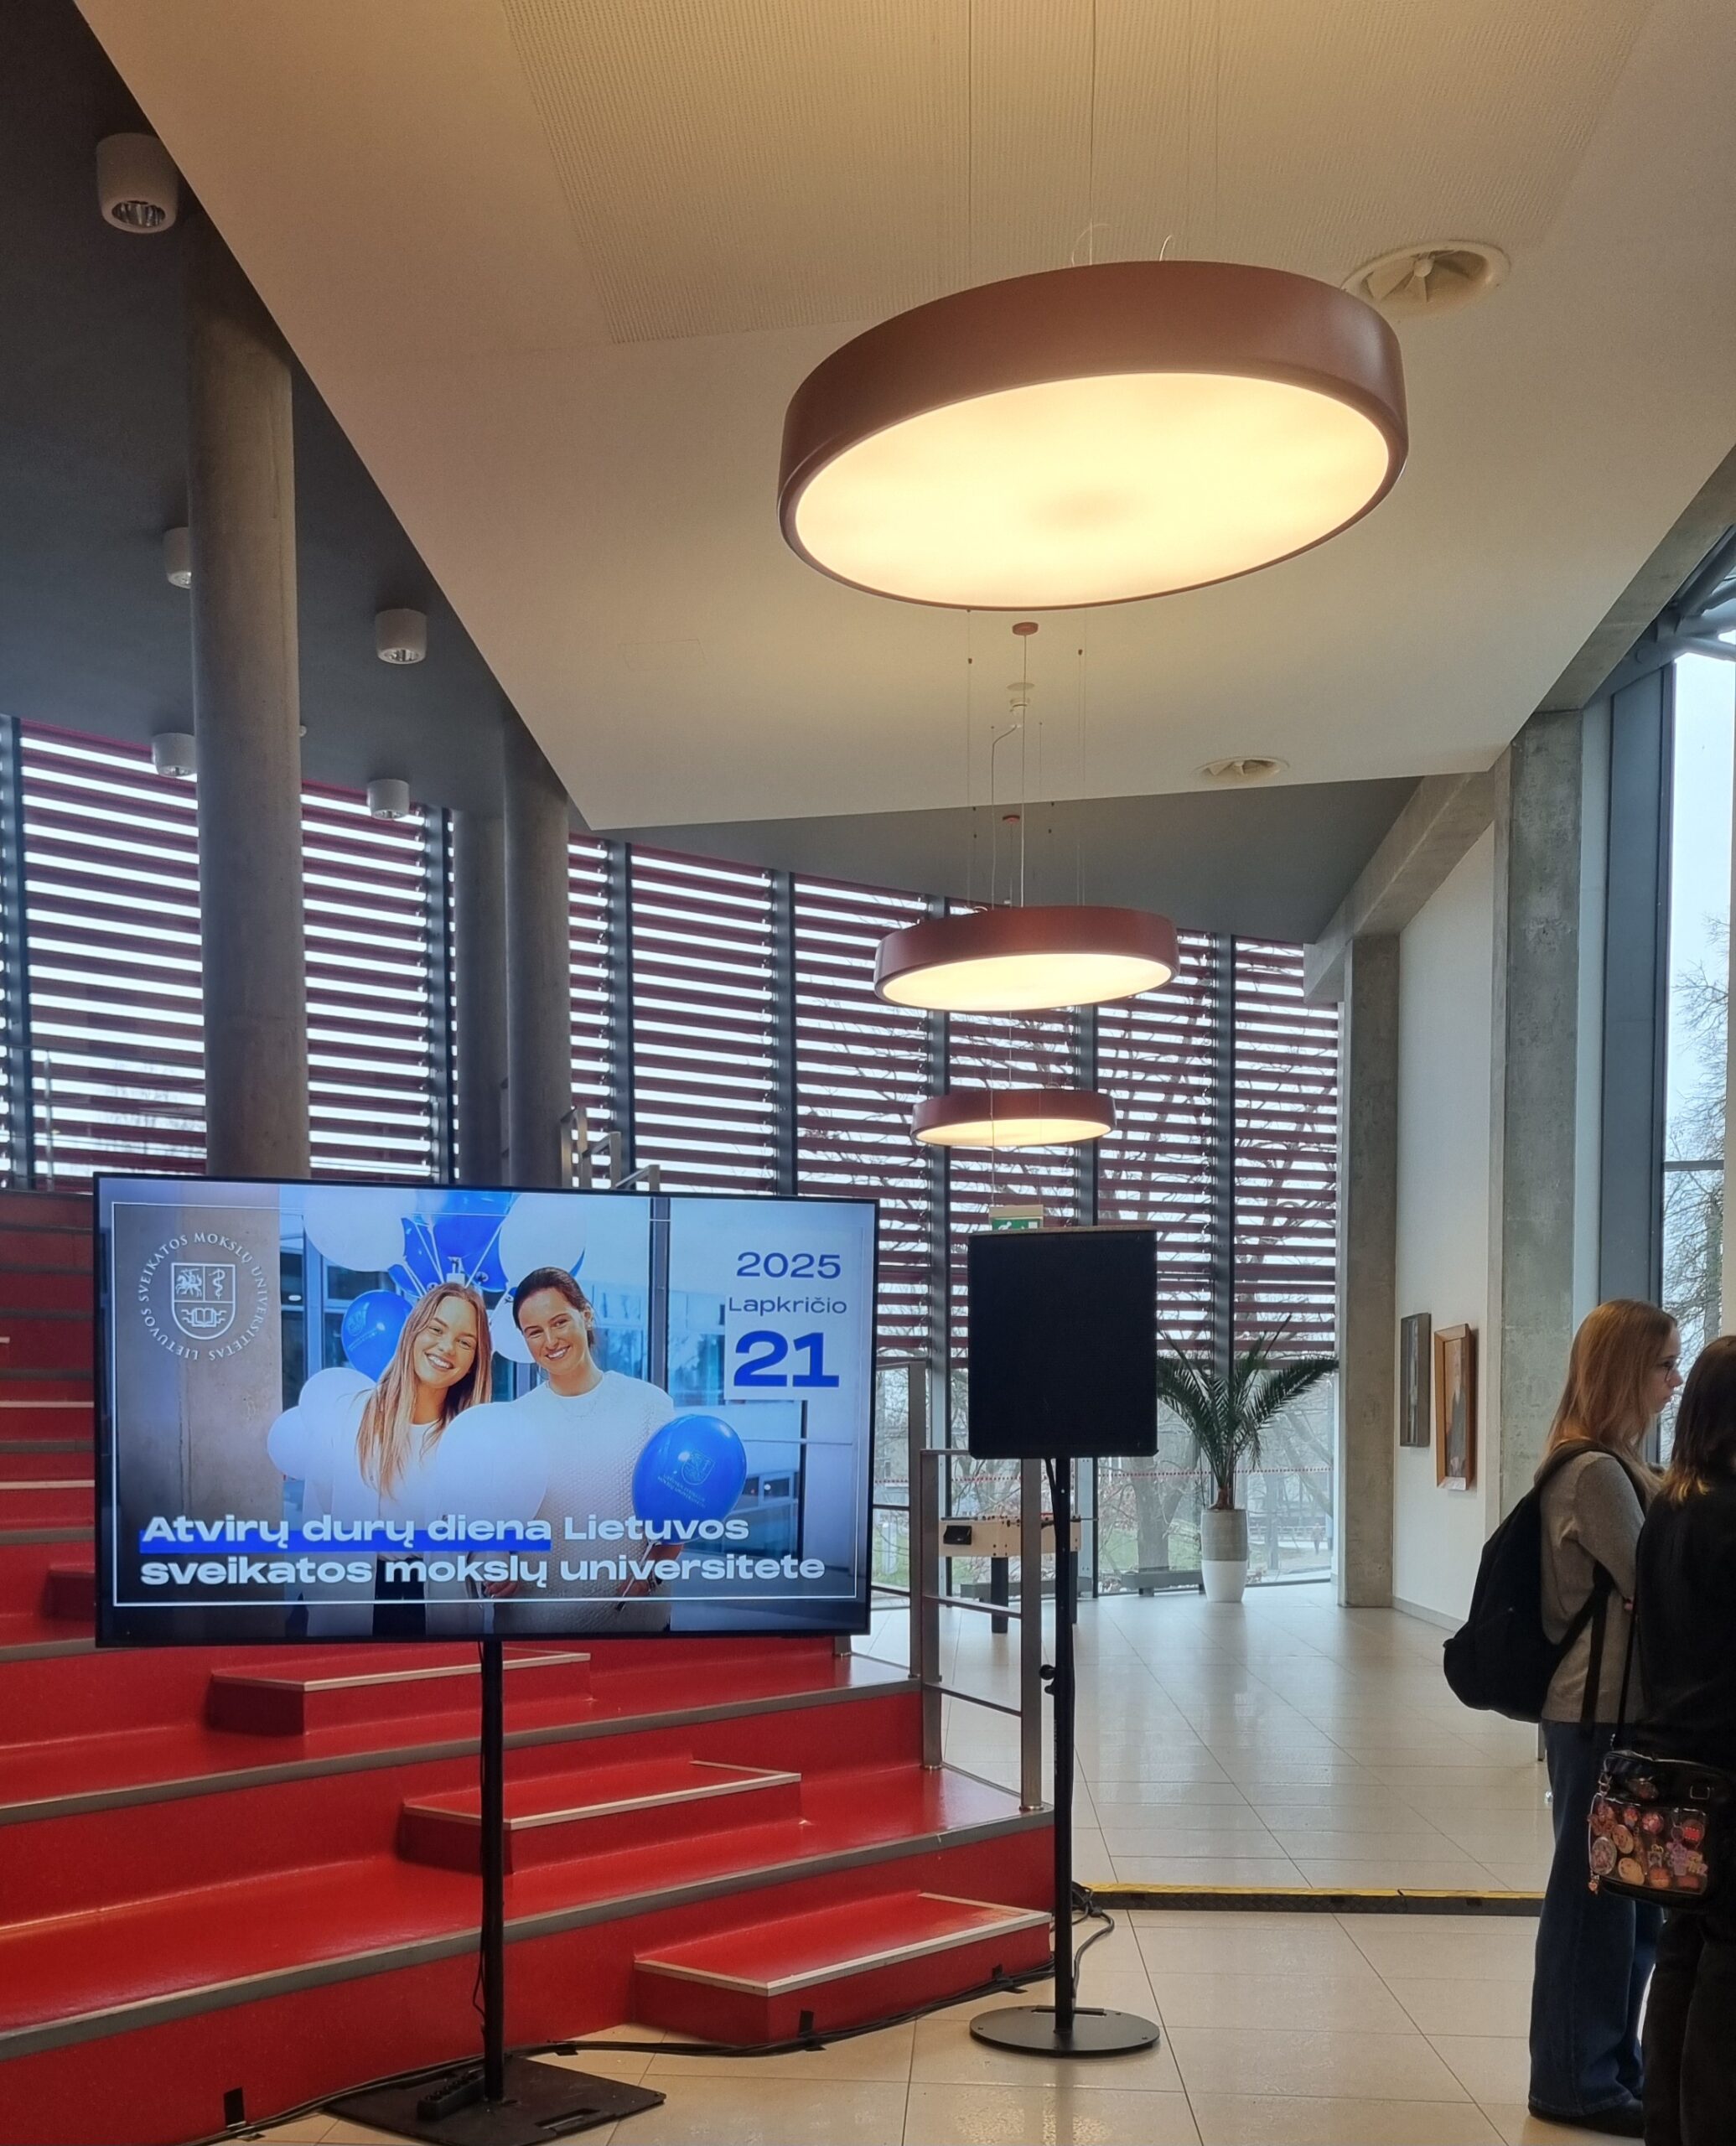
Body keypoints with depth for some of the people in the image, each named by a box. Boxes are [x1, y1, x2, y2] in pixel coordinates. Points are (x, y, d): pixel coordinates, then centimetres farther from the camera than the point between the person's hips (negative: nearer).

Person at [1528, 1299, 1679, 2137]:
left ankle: (1612, 2064, 27)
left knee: (1631, 1895, 16)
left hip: (1616, 1708, 9)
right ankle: (1576, 2081, 13)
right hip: (1599, 1712, -9)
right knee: (1597, 1896, 1)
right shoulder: (1597, 1472, -17)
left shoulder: (1611, 1466, 14)